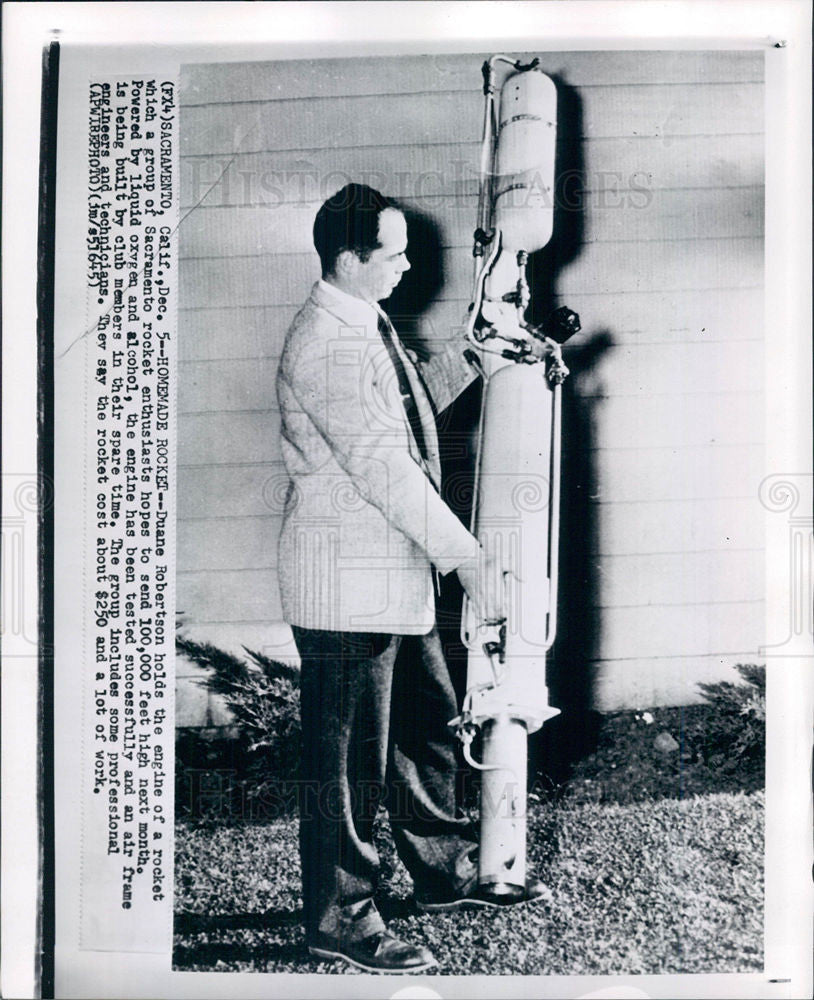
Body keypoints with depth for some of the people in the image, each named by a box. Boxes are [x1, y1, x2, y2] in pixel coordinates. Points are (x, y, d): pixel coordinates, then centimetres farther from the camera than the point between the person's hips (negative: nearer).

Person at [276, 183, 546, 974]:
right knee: (348, 757, 3)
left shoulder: (368, 327, 12)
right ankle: (338, 918, 20)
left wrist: (469, 355, 11)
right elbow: (382, 467, -25)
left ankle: (444, 871, 39)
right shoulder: (326, 345, -20)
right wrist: (467, 559, -23)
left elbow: (411, 405, 25)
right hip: (346, 587, -10)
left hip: (395, 575, 10)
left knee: (426, 725, 20)